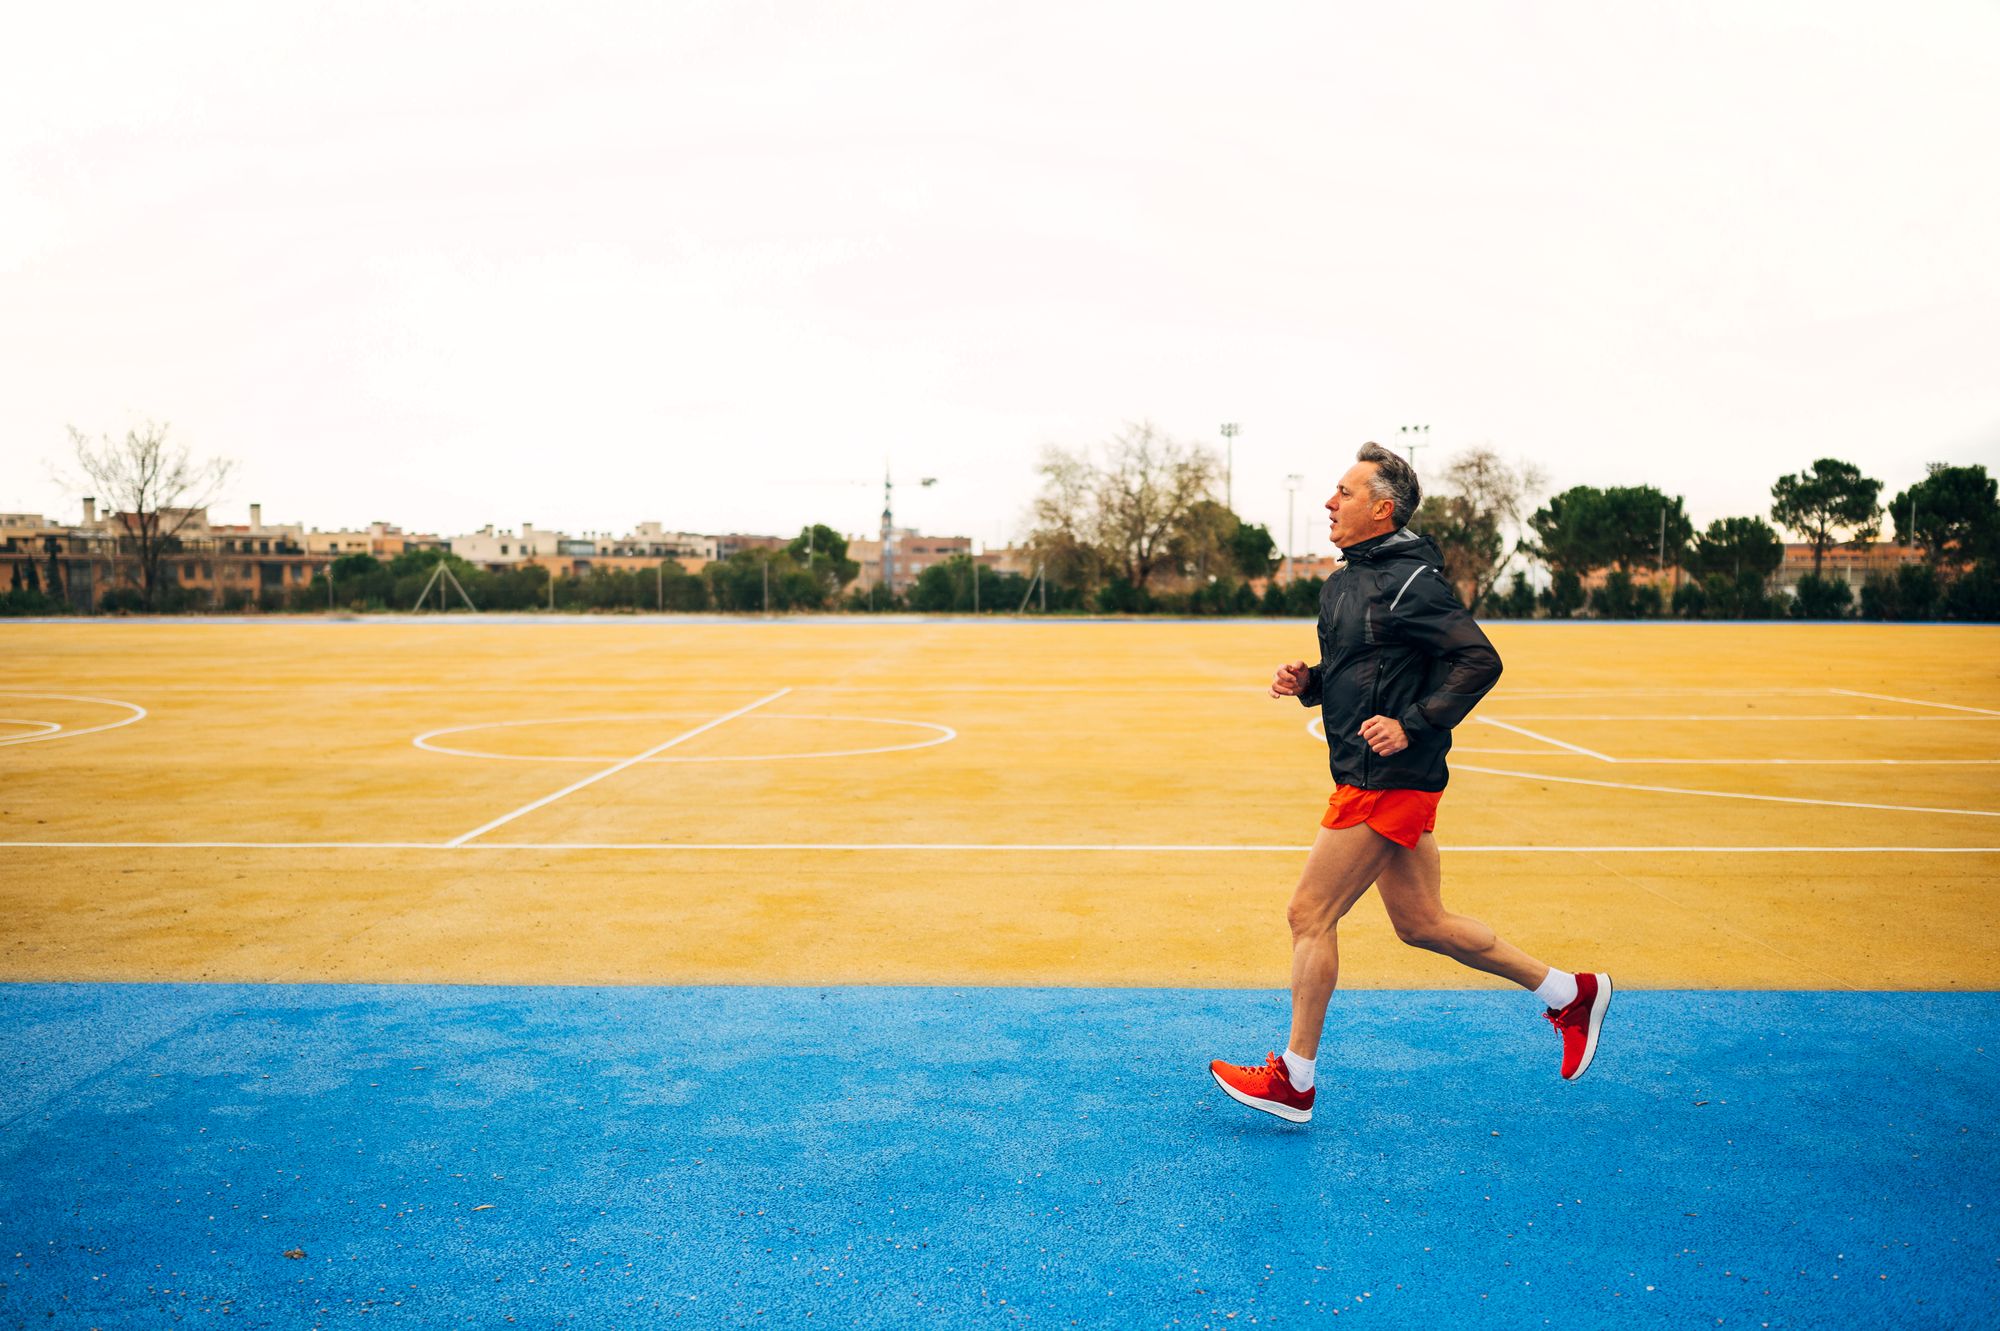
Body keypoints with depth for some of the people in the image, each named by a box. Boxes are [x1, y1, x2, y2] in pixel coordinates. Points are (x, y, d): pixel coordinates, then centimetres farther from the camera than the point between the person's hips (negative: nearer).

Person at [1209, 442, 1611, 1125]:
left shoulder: (1410, 582, -14)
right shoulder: (1345, 582, 15)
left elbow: (1480, 660, -19)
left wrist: (1413, 725, -24)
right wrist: (1306, 681, 5)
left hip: (1388, 781, -10)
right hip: (1374, 780, 10)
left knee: (1309, 915, -4)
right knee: (1422, 923, 17)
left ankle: (1293, 1081, 10)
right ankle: (1569, 993, 30)